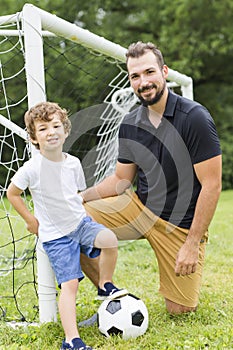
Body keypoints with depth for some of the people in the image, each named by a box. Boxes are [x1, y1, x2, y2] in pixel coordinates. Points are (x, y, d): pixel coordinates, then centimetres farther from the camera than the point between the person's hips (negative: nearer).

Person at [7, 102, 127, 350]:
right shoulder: (32, 168, -14)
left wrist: (76, 214, 6)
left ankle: (105, 286, 0)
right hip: (55, 235, -4)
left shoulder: (73, 163, 0)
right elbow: (12, 193, 0)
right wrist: (31, 220, 1)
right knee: (69, 284, -13)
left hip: (81, 222, 4)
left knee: (109, 240, -25)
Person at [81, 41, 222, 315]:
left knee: (179, 310, -4)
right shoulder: (130, 124, -1)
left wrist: (192, 243, -19)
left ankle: (189, 272, 30)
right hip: (139, 206, 5)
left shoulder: (195, 118, -18)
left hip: (180, 222, -4)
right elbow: (121, 179, 9)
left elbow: (212, 184, -18)